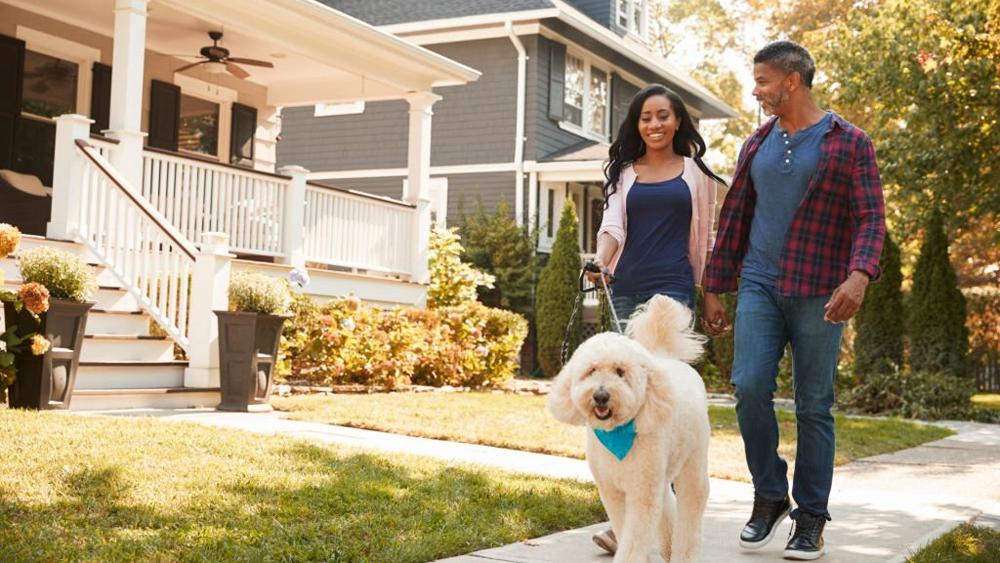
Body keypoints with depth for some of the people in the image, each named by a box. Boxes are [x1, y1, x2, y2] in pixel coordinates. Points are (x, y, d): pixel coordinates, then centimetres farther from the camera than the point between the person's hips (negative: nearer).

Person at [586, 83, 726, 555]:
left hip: (672, 286, -4)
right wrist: (601, 262, -17)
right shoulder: (624, 172, 15)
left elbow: (703, 237, 12)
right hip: (626, 287, 4)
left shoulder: (695, 172, 10)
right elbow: (612, 226, 3)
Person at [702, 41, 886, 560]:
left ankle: (810, 520, 14)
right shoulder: (757, 145, 13)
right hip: (759, 286, 3)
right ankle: (769, 496, 8)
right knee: (749, 386, -11)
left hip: (819, 293, -3)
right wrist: (713, 289, 14)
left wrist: (859, 275, -26)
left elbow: (870, 216, -8)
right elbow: (733, 217, 16)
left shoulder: (849, 143, 0)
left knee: (813, 406, 2)